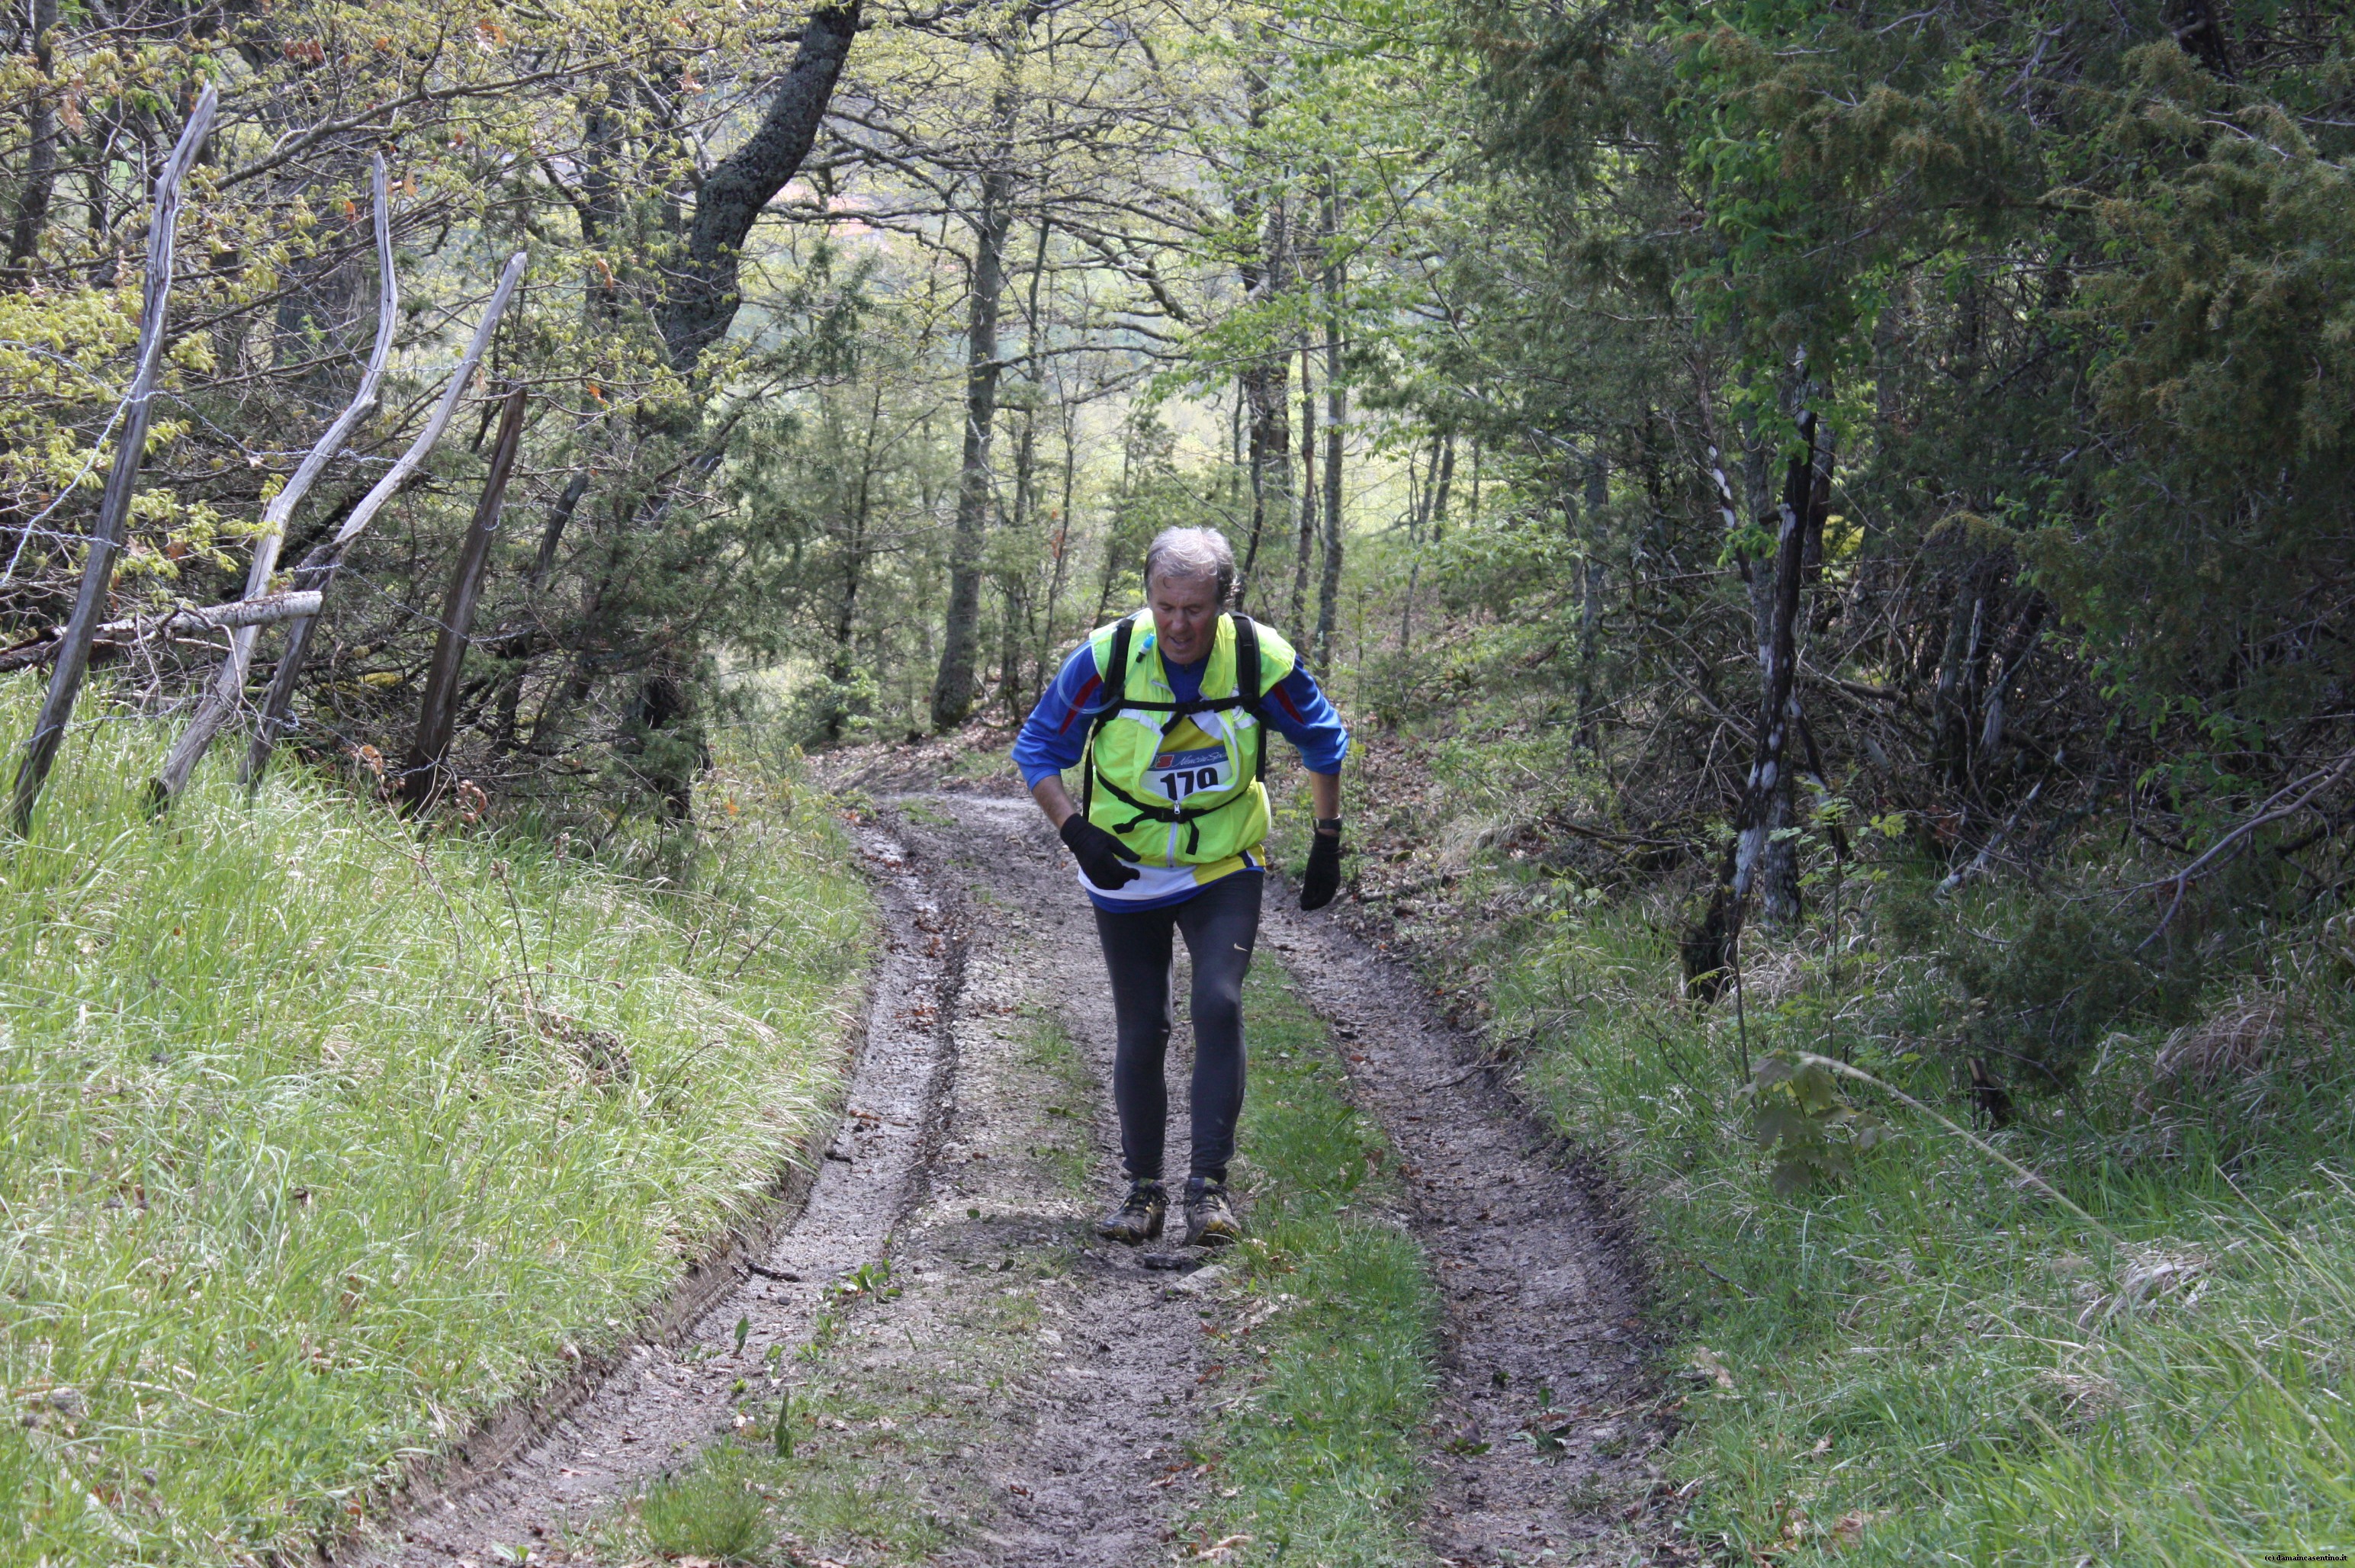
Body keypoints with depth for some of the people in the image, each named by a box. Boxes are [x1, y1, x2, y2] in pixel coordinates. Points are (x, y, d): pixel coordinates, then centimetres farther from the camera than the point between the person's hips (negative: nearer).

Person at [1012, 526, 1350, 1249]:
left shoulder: (1263, 658, -16)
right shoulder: (1106, 656, -19)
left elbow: (1323, 739, 4)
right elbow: (1037, 749, -6)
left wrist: (1328, 838, 5)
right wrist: (1076, 832, -20)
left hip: (1224, 871, 0)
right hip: (1125, 874, 0)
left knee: (1219, 1004, -19)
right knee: (1142, 1033, 3)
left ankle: (1209, 1184, -10)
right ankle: (1143, 1189, 19)